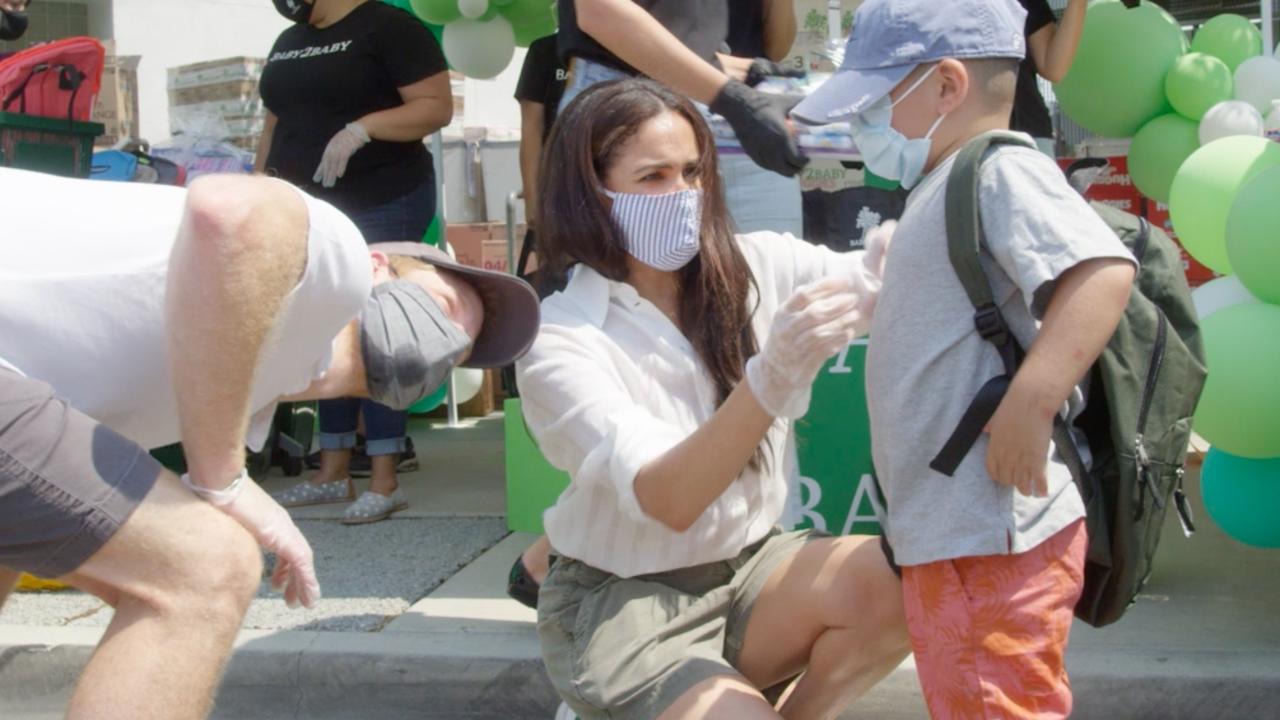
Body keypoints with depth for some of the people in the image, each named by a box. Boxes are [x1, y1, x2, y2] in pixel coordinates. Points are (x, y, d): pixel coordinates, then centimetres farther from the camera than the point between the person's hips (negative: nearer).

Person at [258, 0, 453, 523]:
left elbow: (437, 106, -13)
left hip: (380, 208, -7)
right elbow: (275, 123, 24)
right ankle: (333, 473, 17)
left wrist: (362, 128, -22)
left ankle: (385, 481, -3)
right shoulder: (288, 43, 18)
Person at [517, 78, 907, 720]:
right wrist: (771, 380, -44)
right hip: (622, 603, -4)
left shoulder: (755, 266, -2)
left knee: (891, 583, -24)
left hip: (746, 565, 4)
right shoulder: (559, 340, -17)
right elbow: (666, 500, -29)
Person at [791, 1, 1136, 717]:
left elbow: (1103, 271, -28)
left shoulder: (1003, 172, -13)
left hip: (992, 544, -11)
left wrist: (1028, 409, -32)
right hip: (947, 537, 11)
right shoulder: (945, 189, 18)